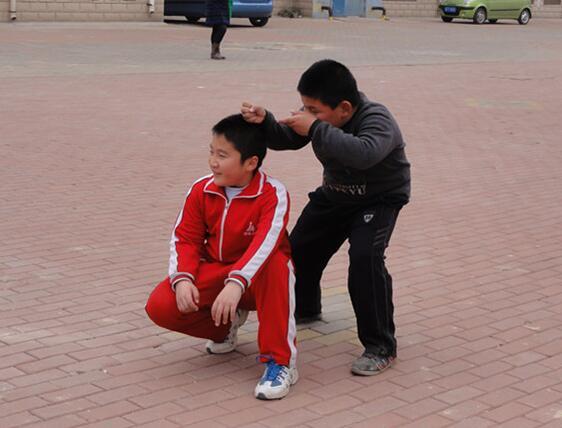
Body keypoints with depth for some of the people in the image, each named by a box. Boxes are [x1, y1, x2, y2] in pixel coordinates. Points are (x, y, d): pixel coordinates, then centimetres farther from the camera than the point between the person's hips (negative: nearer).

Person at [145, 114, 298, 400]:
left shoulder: (273, 194, -20)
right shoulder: (201, 190, -4)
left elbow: (266, 242, -37)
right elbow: (185, 238, -3)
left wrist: (236, 283, -52)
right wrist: (182, 278, -24)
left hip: (256, 279, -4)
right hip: (214, 272, 4)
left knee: (276, 264, -41)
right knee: (160, 306, -20)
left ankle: (280, 361, -31)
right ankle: (226, 326, 10)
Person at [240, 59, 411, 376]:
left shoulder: (378, 121, -35)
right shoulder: (323, 114, -15)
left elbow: (364, 153, -55)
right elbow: (288, 139, -8)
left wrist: (314, 128, -52)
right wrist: (265, 121, -30)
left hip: (379, 199, -7)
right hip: (335, 195, 7)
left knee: (365, 257, -27)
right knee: (300, 248, 7)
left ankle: (381, 347, -15)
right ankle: (305, 309, 39)